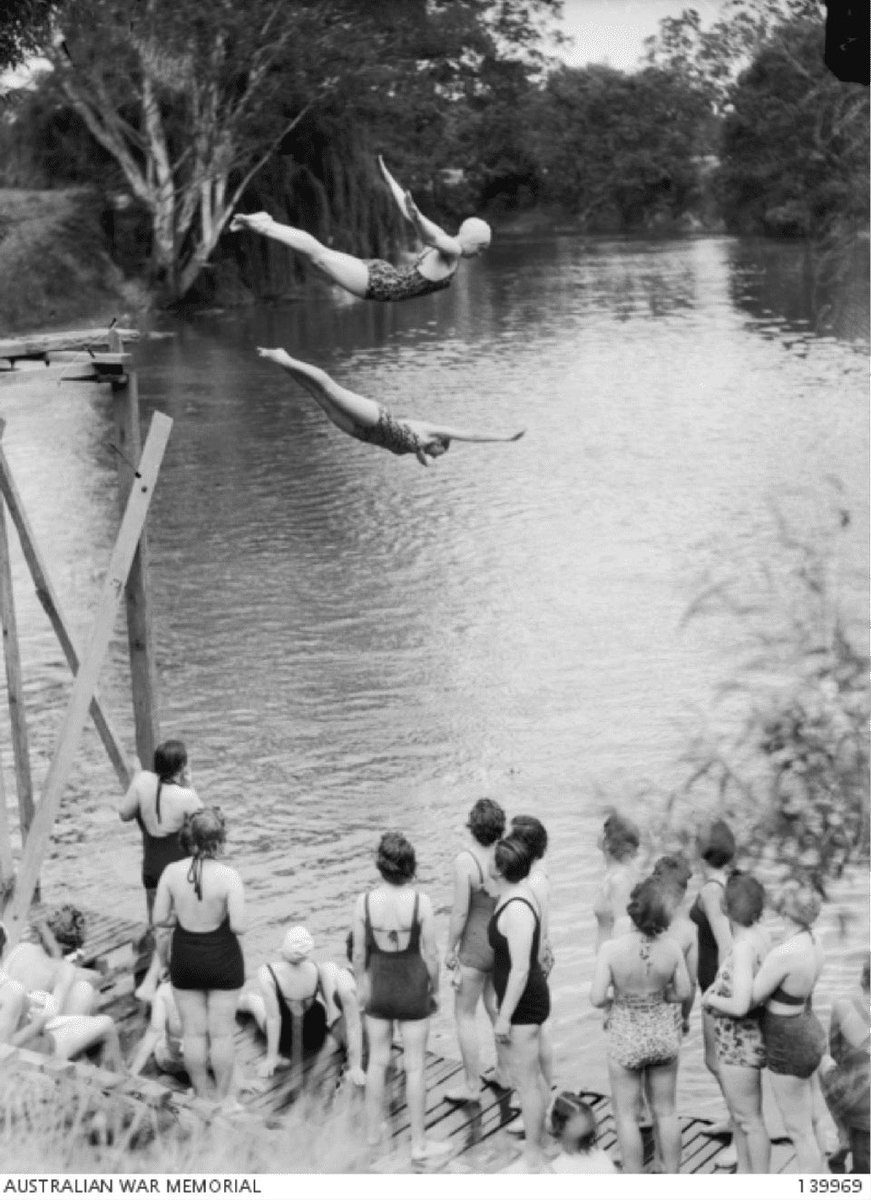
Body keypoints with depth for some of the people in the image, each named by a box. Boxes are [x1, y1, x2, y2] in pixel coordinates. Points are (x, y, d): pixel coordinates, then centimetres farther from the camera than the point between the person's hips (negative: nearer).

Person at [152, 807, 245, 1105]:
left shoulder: (172, 872, -12)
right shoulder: (229, 877, -21)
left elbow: (159, 918, -6)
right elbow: (238, 926, -22)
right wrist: (221, 916, -1)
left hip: (185, 958, 2)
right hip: (222, 960, -2)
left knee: (193, 1031, 15)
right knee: (221, 1033, 12)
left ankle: (202, 1096, 27)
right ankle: (222, 1098, 23)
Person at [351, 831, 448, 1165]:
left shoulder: (364, 902, -15)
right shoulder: (421, 902, -20)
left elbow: (359, 953, -5)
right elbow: (430, 954, -11)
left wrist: (361, 986, 12)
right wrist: (435, 989, 5)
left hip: (379, 987, 2)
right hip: (413, 988, -2)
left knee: (377, 1061, 18)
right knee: (415, 1066, 8)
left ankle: (373, 1131, 32)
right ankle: (419, 1144, 16)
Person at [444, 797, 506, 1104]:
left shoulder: (465, 861, -23)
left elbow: (460, 912, -20)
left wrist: (450, 950, -7)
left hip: (476, 944, -6)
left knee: (464, 1015, 9)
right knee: (495, 1006, 25)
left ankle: (472, 1087, 14)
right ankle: (504, 1073, 34)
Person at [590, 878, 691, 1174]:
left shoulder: (611, 949, -23)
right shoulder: (672, 948, -15)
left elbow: (597, 999, -20)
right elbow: (682, 993, -4)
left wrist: (616, 998, 1)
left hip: (626, 1038, -2)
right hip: (664, 1034, 2)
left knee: (627, 1115, 15)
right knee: (665, 1111, 21)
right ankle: (672, 1177, 32)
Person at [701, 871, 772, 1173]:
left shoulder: (743, 947, -28)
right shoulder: (759, 934, -2)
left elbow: (740, 1005, -34)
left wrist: (711, 999, -15)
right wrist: (715, 988, 4)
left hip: (739, 1044, -9)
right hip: (739, 1040, 9)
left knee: (749, 1120, 7)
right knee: (737, 1112, 24)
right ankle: (744, 1175, 39)